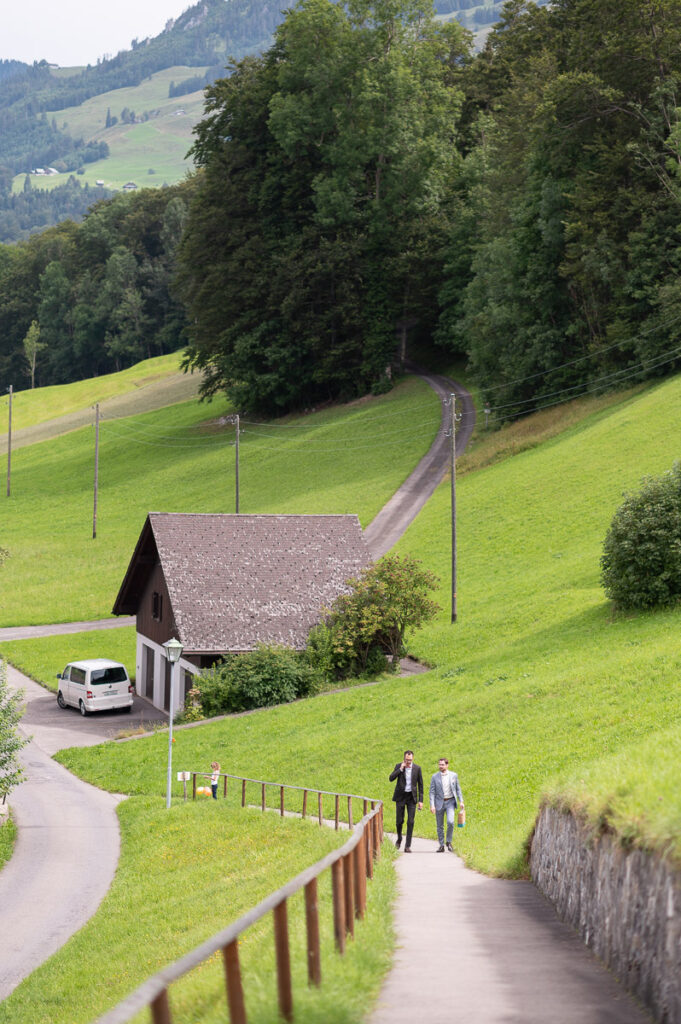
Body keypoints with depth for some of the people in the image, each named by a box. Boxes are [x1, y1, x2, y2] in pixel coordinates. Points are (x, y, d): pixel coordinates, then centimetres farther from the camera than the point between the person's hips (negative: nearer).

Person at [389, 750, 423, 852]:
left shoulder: (417, 768, -1)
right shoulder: (398, 766, -1)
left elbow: (420, 785, 4)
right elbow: (391, 778, -13)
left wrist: (420, 800, -1)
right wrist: (401, 769, -18)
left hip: (411, 797, 0)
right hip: (400, 796, 0)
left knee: (410, 822, -5)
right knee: (399, 820, 1)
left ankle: (408, 846, -1)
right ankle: (399, 839, 29)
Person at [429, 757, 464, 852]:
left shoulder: (453, 775, 2)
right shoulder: (435, 777, -1)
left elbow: (458, 789, 9)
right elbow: (432, 792, -3)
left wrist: (461, 801, 1)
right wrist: (432, 805, -12)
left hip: (450, 802, -1)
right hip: (439, 802, 1)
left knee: (450, 822, -18)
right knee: (440, 826, 4)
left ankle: (449, 842, 3)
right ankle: (441, 845, 15)